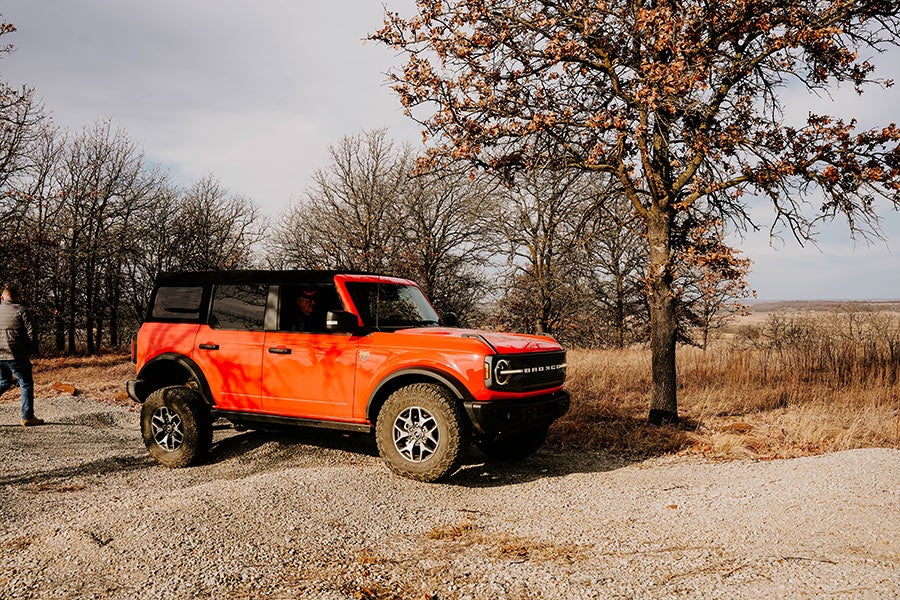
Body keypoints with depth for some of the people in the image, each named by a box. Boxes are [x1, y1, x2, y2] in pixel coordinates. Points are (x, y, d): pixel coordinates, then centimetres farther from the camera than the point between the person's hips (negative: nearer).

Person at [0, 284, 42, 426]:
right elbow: (31, 332, -8)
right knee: (26, 384, 5)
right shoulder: (20, 310, -3)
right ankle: (27, 417, 5)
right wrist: (29, 352, 4)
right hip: (16, 355, -5)